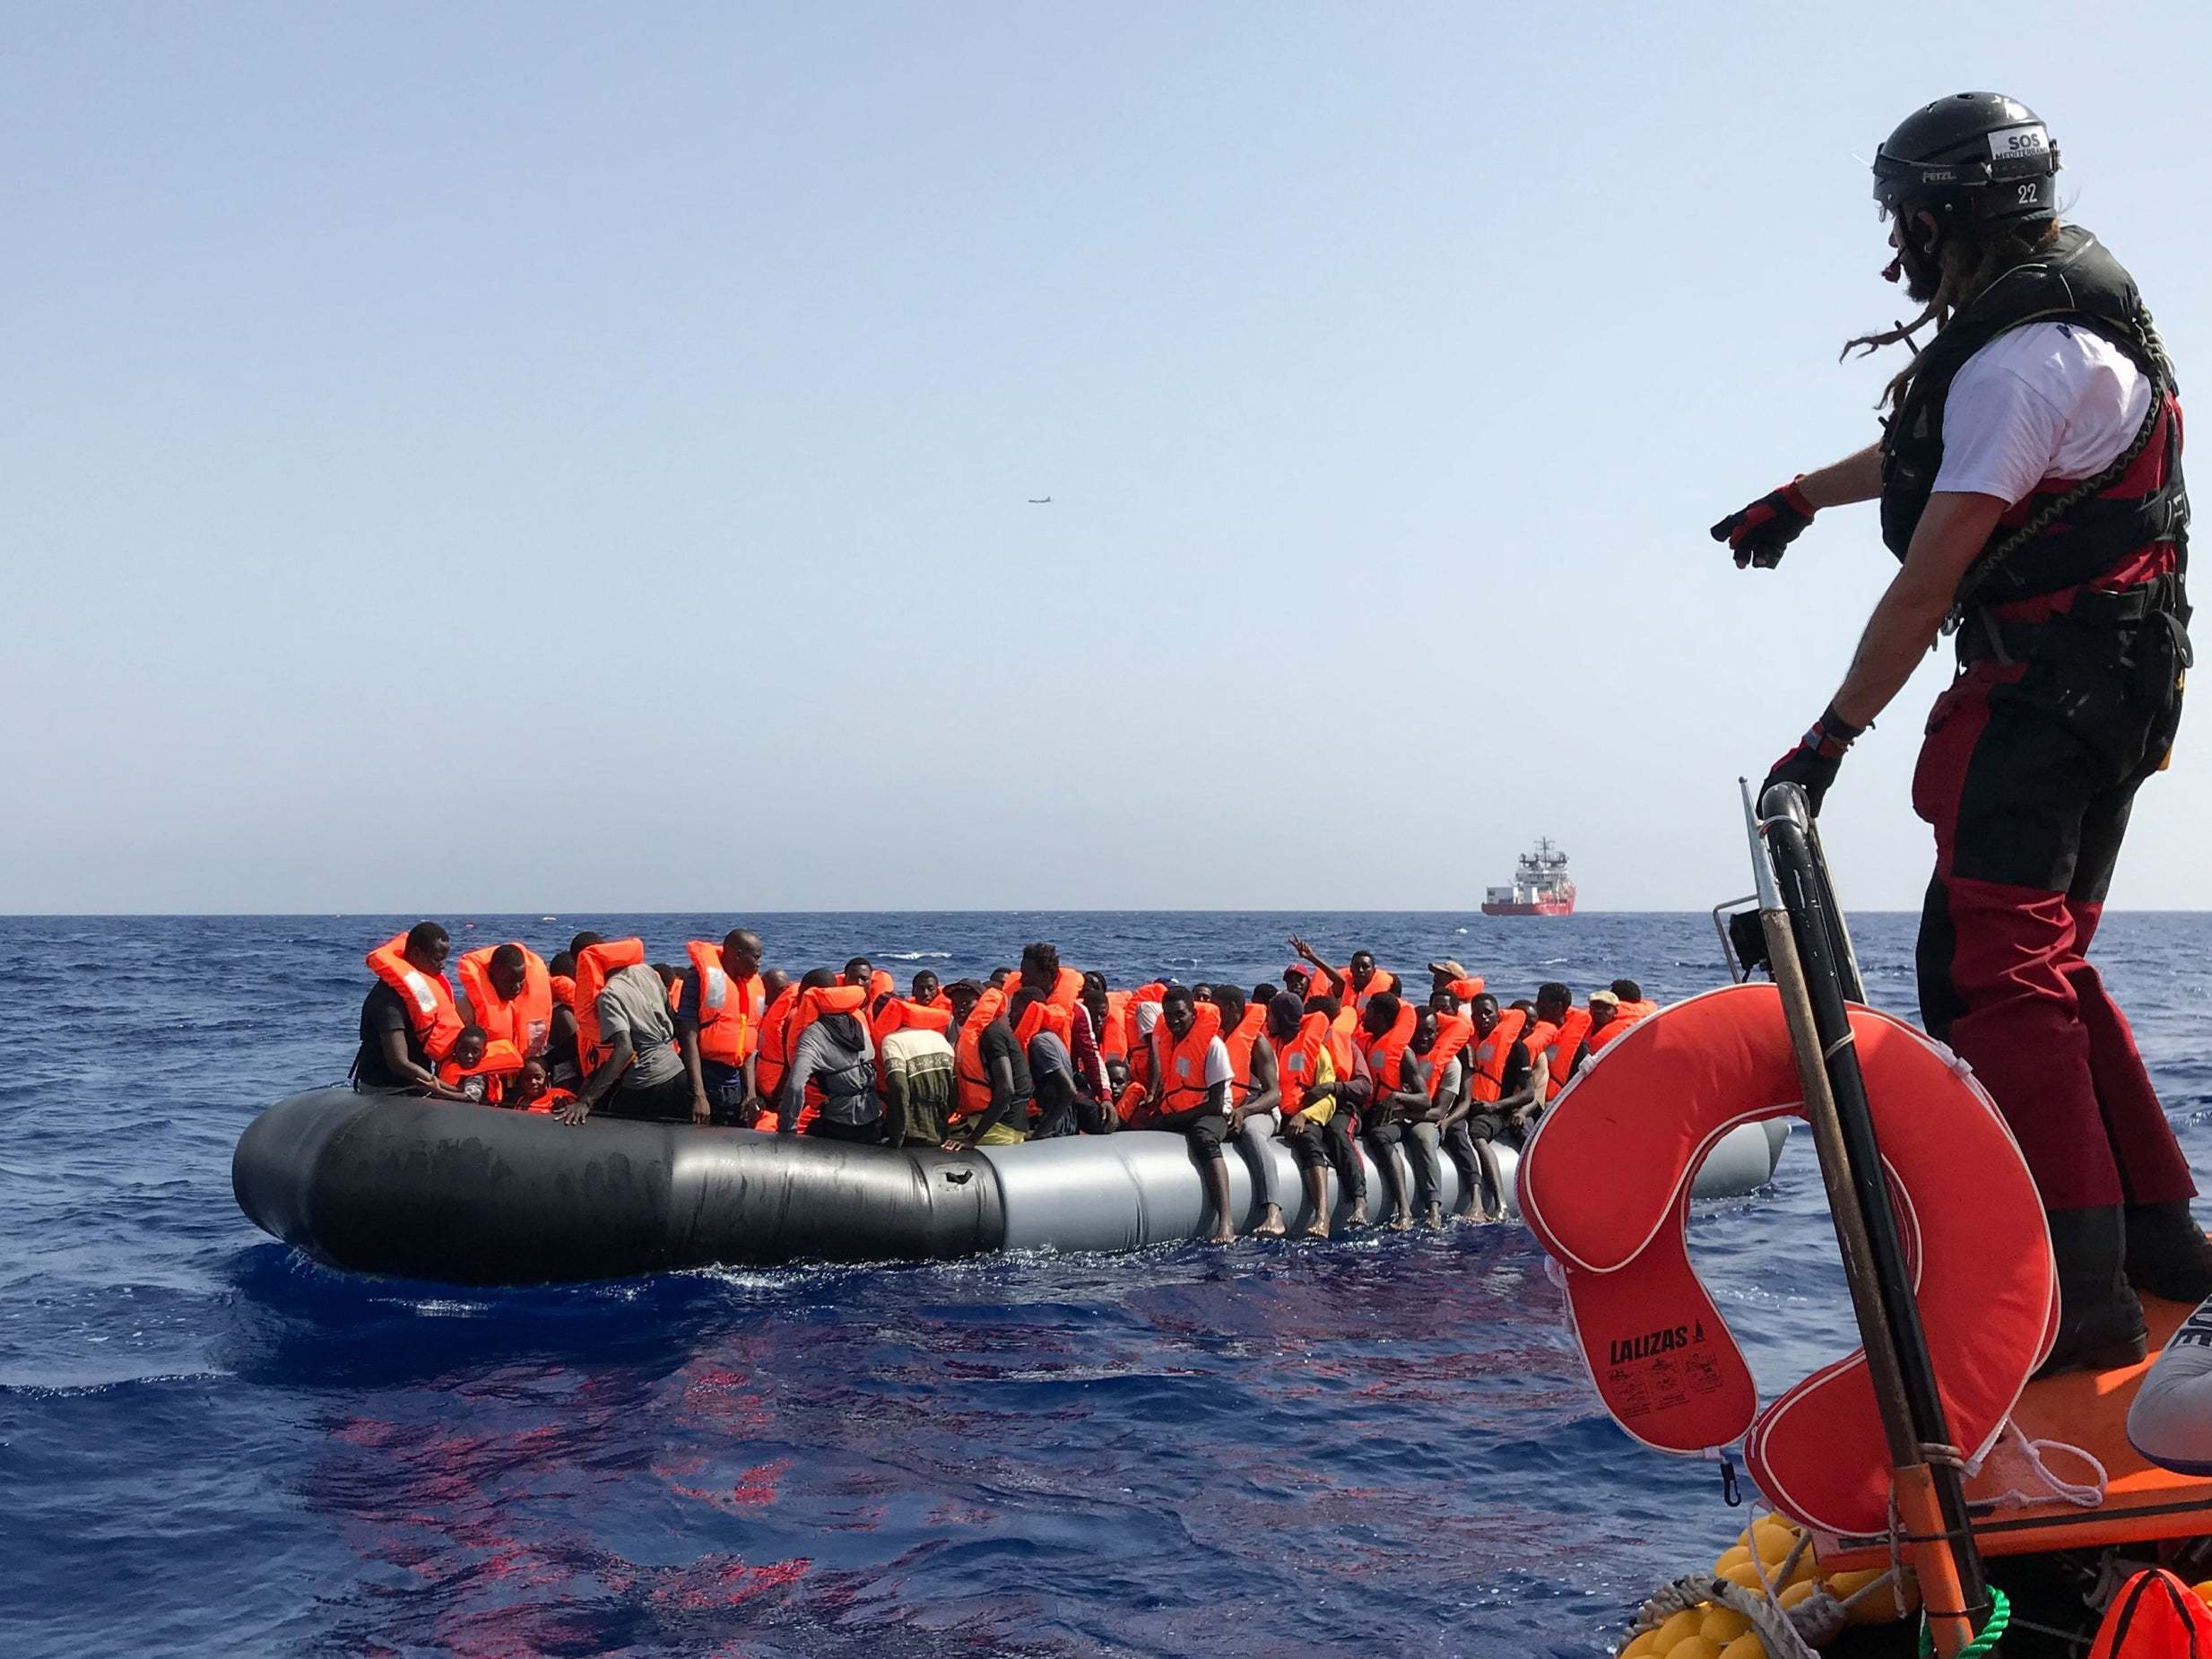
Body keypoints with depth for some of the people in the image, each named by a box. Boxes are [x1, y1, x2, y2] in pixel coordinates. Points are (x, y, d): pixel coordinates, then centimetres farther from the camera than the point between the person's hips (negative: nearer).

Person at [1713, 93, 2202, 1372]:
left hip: (2046, 691, -11)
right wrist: (1800, 497, 47)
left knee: (1993, 971, -14)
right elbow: (1924, 454, 34)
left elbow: (1927, 587, -19)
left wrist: (1830, 740, -12)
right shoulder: (2068, 315, 17)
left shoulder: (2019, 359, -17)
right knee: (2042, 963, 15)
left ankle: (2086, 1292, -16)